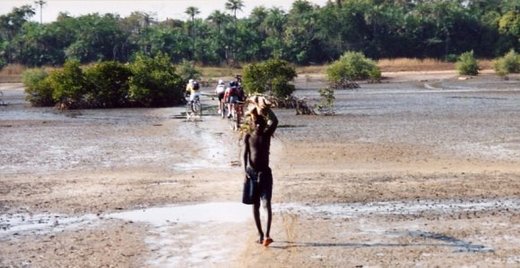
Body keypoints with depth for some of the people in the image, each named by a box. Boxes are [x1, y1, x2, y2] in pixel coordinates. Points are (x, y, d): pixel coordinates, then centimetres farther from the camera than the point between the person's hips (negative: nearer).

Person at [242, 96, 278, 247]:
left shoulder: (266, 134, 1)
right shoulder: (248, 136, 2)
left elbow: (274, 121, -17)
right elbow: (244, 155, -4)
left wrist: (265, 108, -18)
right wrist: (245, 170, -15)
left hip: (265, 172, -1)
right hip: (252, 172, 1)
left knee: (266, 204, -13)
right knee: (255, 205, 8)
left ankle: (267, 235, -20)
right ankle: (260, 234, 19)